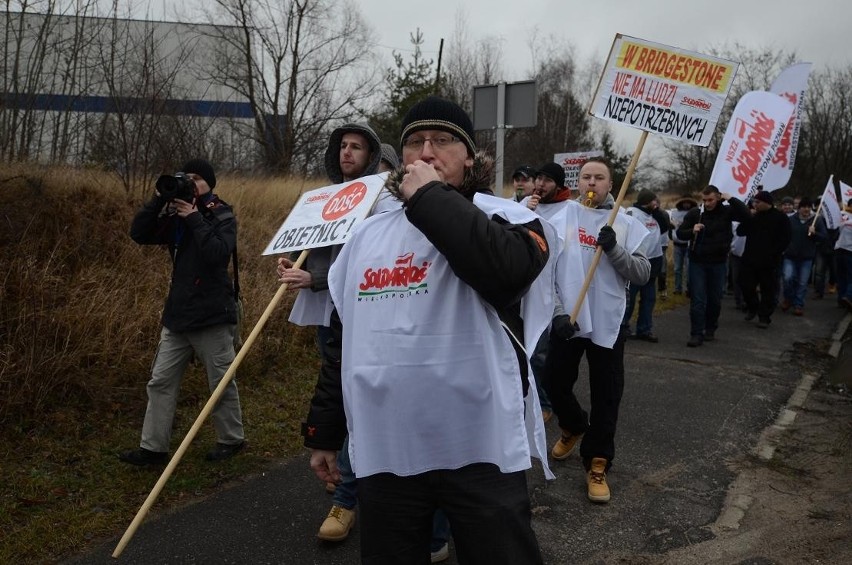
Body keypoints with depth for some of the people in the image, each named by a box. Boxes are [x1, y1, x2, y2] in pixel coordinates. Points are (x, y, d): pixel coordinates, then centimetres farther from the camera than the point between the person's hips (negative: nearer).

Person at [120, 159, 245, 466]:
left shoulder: (223, 217, -4)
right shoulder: (176, 216, 9)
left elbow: (217, 253, -21)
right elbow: (139, 234, -1)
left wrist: (194, 218, -19)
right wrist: (158, 200, -9)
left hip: (212, 316, -5)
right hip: (178, 314, 6)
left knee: (221, 383, 6)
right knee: (161, 381, 6)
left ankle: (231, 439, 24)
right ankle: (153, 448, 13)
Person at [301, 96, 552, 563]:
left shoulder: (504, 218, -3)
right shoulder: (368, 235, 11)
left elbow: (507, 269, -28)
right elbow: (343, 344, 17)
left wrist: (430, 197, -16)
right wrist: (323, 432, 19)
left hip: (480, 451, -4)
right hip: (382, 453, 4)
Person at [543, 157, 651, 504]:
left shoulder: (627, 225, 2)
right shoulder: (560, 220, 1)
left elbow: (642, 275, -4)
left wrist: (614, 249, -19)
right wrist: (557, 312, -12)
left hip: (608, 323, 0)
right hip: (566, 320, 1)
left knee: (606, 395, 3)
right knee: (555, 382, 10)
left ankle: (597, 463, 16)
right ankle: (573, 426, 41)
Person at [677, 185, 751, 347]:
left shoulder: (726, 212, -3)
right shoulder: (694, 213, -5)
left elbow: (747, 215, -15)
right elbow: (680, 233, 0)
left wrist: (731, 199, -18)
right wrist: (692, 231, -20)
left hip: (718, 263, 1)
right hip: (697, 263, -1)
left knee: (715, 299, 12)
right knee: (698, 300, -4)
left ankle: (710, 329, 29)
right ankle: (696, 334, -2)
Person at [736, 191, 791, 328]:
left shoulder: (780, 217, -4)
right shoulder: (753, 216, 8)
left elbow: (784, 239, -8)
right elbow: (740, 232, 7)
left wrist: (773, 255, -15)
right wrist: (748, 219, -8)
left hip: (769, 262, -4)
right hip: (750, 259, 4)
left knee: (768, 290, 3)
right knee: (746, 285, 4)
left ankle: (764, 316, 12)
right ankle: (752, 307, 28)